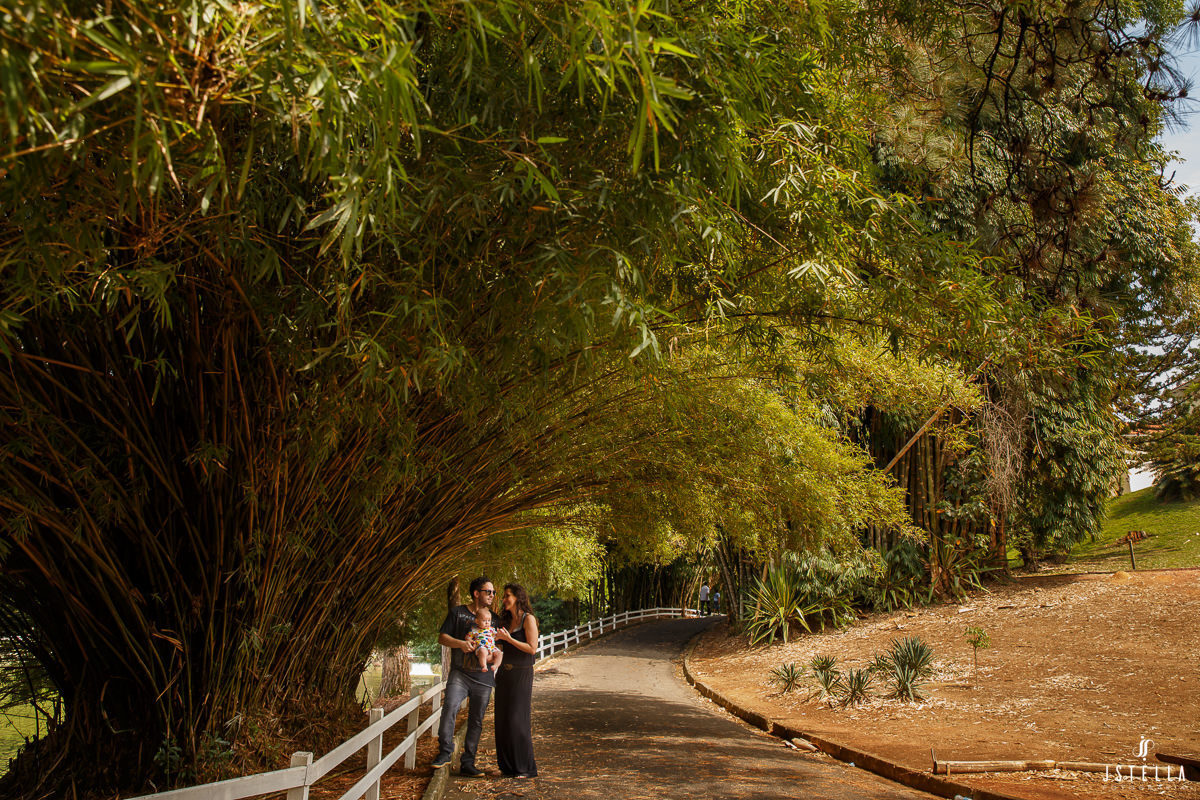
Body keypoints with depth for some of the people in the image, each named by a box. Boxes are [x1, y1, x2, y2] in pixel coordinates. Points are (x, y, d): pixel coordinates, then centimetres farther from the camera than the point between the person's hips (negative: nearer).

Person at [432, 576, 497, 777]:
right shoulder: (457, 612, 7)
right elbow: (442, 638, 3)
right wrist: (460, 643, -15)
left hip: (483, 677, 3)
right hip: (460, 673, -3)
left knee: (476, 721, 4)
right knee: (450, 707, -26)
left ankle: (467, 764, 12)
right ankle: (445, 751, -14)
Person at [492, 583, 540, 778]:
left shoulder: (528, 619, -7)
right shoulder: (506, 620, 14)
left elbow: (532, 648, -14)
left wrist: (508, 638, -16)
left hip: (521, 674, -7)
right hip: (504, 674, 7)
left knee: (517, 720, -7)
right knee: (502, 720, 6)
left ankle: (526, 768, 2)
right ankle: (508, 766, 16)